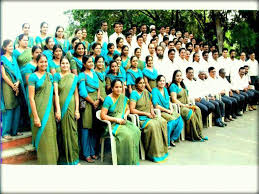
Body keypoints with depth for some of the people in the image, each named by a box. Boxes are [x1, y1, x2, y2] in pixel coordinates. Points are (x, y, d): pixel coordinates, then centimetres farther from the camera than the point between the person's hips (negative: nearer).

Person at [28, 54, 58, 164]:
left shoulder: (50, 76, 10)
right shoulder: (33, 77, -6)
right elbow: (31, 98, -10)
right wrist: (36, 117, -14)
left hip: (49, 109, 5)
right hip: (39, 109, -5)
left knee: (51, 136, 11)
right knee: (42, 137, 0)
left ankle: (52, 160, 26)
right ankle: (44, 161, 14)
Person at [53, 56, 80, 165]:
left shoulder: (74, 77, 9)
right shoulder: (57, 76, 3)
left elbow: (76, 94, 7)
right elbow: (56, 93, -5)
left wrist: (77, 109, 0)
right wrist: (58, 110, -12)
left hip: (71, 107, 2)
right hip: (61, 107, -2)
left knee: (72, 131, 4)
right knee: (62, 132, 5)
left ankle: (73, 158, 15)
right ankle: (63, 159, 17)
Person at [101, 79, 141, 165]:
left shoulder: (123, 97, 9)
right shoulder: (108, 99, -8)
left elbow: (127, 109, 23)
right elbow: (103, 116, -13)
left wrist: (125, 115, 1)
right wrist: (116, 119, -16)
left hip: (122, 122, 6)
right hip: (112, 124, -6)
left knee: (136, 131, -23)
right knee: (126, 134, -32)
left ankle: (134, 159, -11)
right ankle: (126, 160, -16)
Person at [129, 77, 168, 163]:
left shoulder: (146, 92, 16)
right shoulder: (134, 93, -5)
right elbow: (132, 110, -13)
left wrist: (152, 111, 4)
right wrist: (146, 113, -13)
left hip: (149, 116, 7)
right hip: (139, 118, -6)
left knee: (163, 121, -20)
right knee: (152, 125, -33)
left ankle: (162, 150, -13)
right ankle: (155, 154, -22)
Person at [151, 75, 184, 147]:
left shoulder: (165, 89, 15)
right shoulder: (155, 90, -9)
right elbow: (156, 105, -15)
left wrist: (171, 109, 0)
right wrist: (167, 110, -13)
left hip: (168, 111, 7)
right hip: (160, 112, -7)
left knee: (180, 121, -17)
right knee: (171, 121, -30)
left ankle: (172, 139, -1)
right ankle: (166, 143, -13)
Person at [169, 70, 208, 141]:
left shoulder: (183, 85, 22)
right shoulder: (173, 86, -3)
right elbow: (174, 99, -11)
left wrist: (189, 104, 3)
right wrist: (184, 105, -13)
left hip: (186, 106, 7)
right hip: (178, 107, -7)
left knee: (197, 110, -18)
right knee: (191, 113, -29)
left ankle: (199, 134, -18)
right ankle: (195, 136, -17)